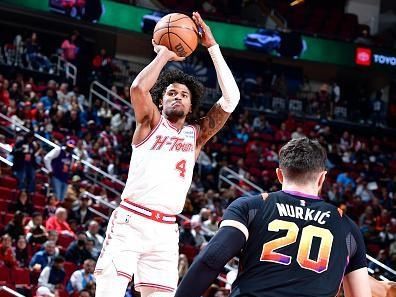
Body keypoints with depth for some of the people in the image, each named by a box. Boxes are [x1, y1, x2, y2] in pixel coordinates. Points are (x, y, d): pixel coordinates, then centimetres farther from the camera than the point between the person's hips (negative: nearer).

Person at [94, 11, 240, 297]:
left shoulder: (196, 134, 16)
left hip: (166, 230, 4)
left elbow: (231, 98, 5)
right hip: (129, 220, -3)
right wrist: (164, 54, 0)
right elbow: (138, 87, -13)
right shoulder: (151, 123, 9)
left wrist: (212, 46, 4)